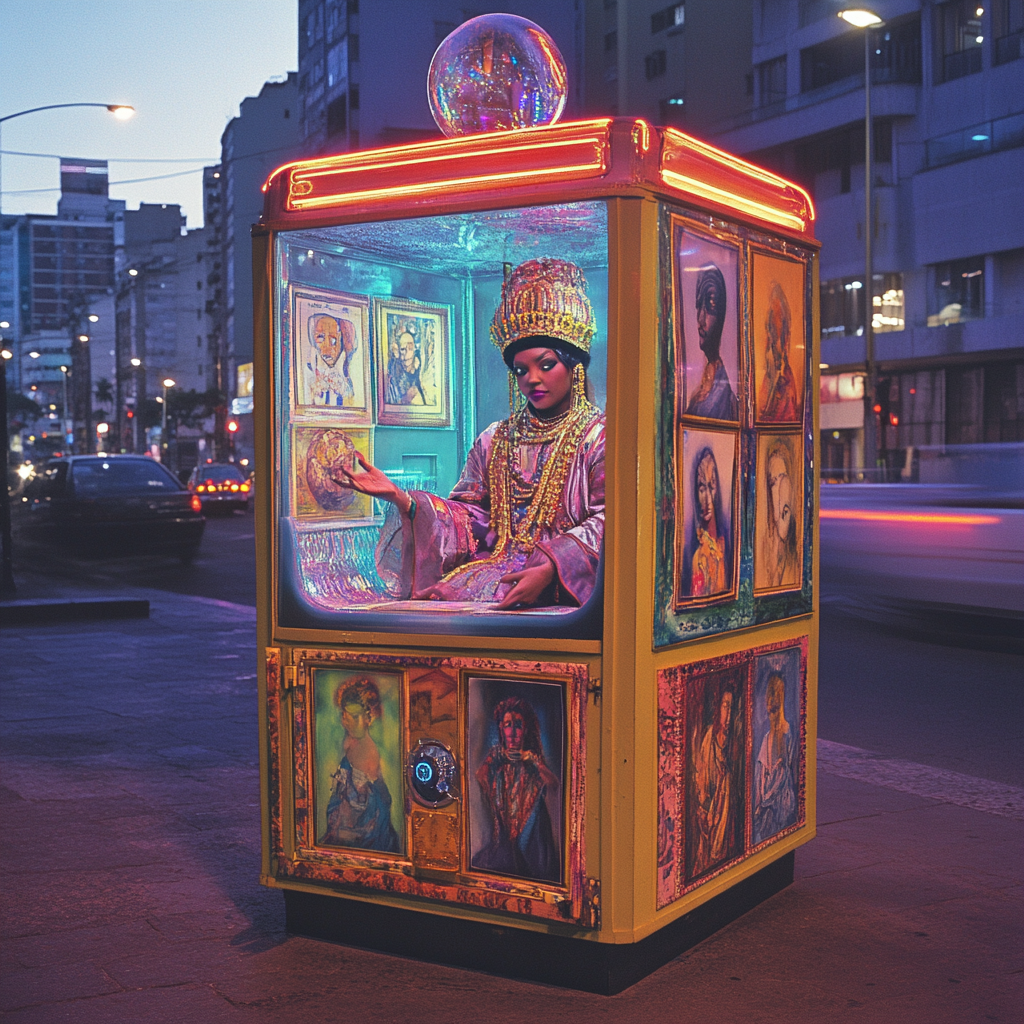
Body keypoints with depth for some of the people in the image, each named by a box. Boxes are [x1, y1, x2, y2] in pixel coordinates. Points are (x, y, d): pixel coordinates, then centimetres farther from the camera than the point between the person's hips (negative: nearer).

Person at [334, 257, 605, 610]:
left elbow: (604, 520, -10)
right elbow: (471, 515, 12)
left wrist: (548, 570, -27)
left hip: (562, 583, -5)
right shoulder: (495, 439, 21)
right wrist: (400, 498, -5)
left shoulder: (599, 436, 2)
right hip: (495, 564, 5)